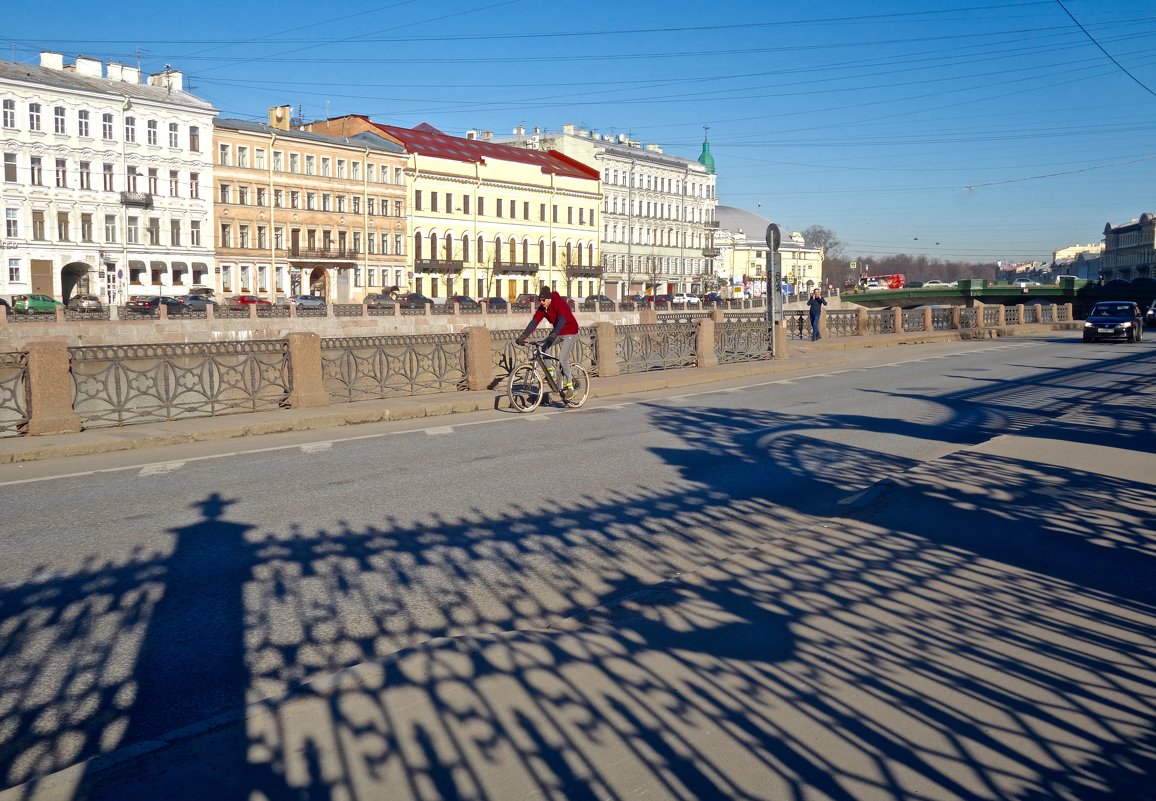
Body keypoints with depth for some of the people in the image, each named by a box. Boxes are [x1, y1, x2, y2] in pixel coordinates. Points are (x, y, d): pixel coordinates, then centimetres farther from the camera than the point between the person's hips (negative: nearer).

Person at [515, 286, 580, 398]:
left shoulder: (560, 303, -26)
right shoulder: (542, 308, -7)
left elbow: (562, 320, -40)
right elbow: (534, 322, -15)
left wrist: (553, 334, -54)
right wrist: (523, 336, -27)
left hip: (570, 332, -7)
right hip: (557, 331, 7)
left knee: (562, 359, -16)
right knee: (542, 347, -16)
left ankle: (570, 386, -2)